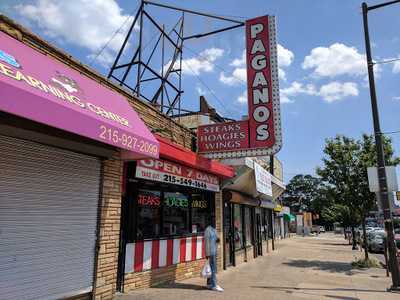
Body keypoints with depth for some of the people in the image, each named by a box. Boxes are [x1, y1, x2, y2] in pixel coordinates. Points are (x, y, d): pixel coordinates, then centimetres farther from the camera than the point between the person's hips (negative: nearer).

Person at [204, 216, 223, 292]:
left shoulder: (214, 230, 15)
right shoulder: (208, 230, -12)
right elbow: (206, 242, -15)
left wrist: (218, 240, -3)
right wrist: (207, 254, -17)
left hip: (215, 252, 9)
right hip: (210, 252, -9)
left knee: (212, 268, 12)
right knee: (213, 269, -9)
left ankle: (209, 284, 19)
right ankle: (214, 285, -6)